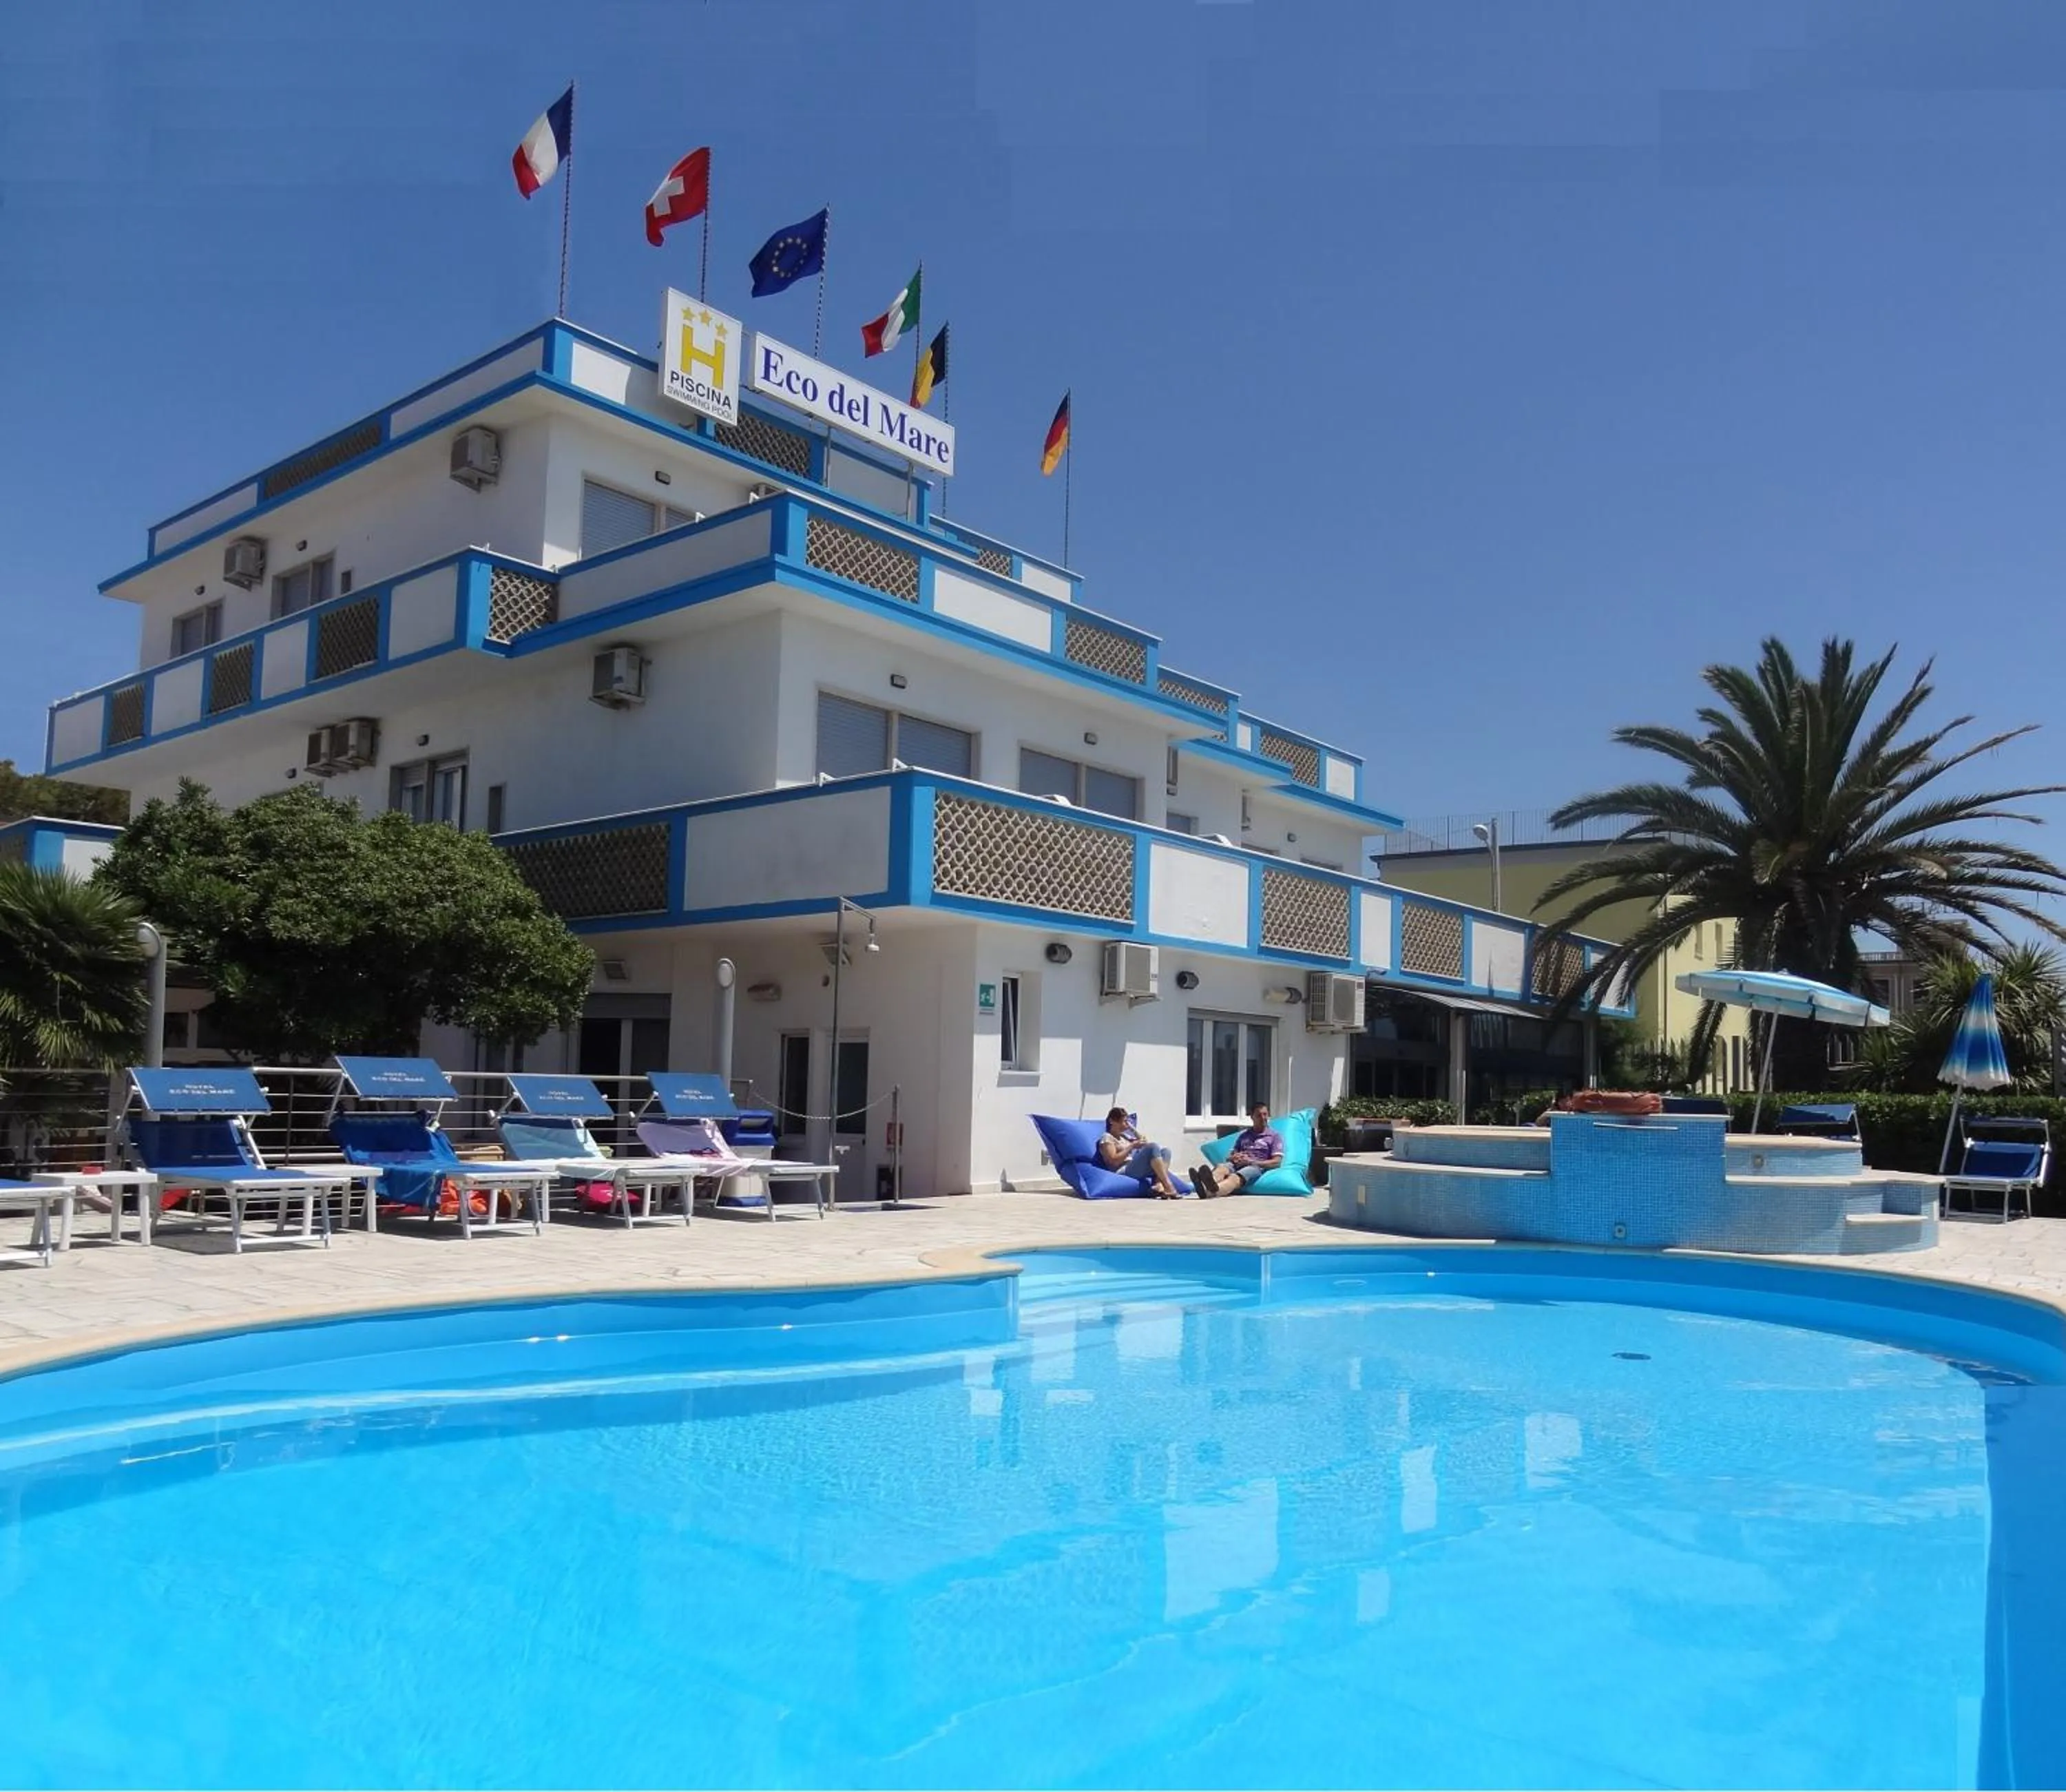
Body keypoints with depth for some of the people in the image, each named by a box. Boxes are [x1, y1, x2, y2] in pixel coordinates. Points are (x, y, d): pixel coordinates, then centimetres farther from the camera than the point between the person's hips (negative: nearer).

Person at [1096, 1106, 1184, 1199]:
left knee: (1164, 1150, -7)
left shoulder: (1125, 1137, 28)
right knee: (1153, 1147, -25)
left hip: (1137, 1169, 8)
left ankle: (1159, 1185, -32)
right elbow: (1114, 1161, -11)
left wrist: (1132, 1129, 16)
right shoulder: (1106, 1138, 3)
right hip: (1123, 1172, -8)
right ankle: (1169, 1188, -34)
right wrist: (1132, 1146, -10)